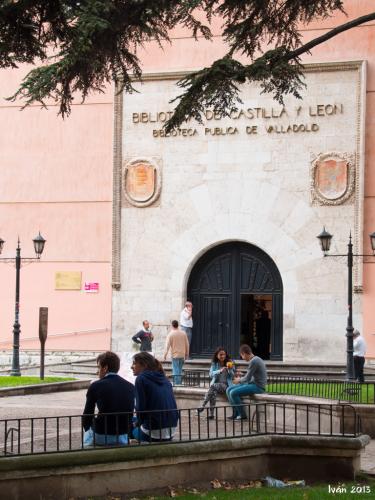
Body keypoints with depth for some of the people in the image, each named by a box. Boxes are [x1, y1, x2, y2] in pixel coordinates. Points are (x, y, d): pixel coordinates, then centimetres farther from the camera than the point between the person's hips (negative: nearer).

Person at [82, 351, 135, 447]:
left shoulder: (96, 386, -9)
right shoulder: (130, 387, 2)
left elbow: (87, 414, -1)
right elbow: (130, 415, 9)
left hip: (101, 437, -4)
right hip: (123, 437, 4)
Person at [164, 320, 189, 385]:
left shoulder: (170, 334, -9)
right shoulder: (183, 333, 3)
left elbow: (167, 345, -11)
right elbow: (187, 344, 9)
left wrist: (165, 355, -8)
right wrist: (187, 354, 18)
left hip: (175, 355, -4)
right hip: (182, 355, 4)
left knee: (176, 370, -1)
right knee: (179, 370, 13)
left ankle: (177, 383, -5)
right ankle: (179, 383, 15)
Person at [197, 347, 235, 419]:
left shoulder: (229, 363, 4)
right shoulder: (214, 364, 8)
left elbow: (232, 376, 1)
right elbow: (211, 374, -6)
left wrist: (230, 369, -19)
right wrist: (220, 371, -23)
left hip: (225, 385, -2)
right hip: (215, 384, 2)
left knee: (213, 386, -33)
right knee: (214, 392, -33)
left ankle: (202, 406, -36)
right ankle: (211, 414, -37)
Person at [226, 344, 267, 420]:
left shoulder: (253, 361, -18)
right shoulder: (255, 359, 15)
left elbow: (247, 379, -17)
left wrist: (239, 380, 2)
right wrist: (240, 378, 12)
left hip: (258, 386, -10)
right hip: (253, 383, 10)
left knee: (233, 393, -21)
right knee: (229, 390, 5)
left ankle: (242, 415, -8)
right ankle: (236, 413, 6)